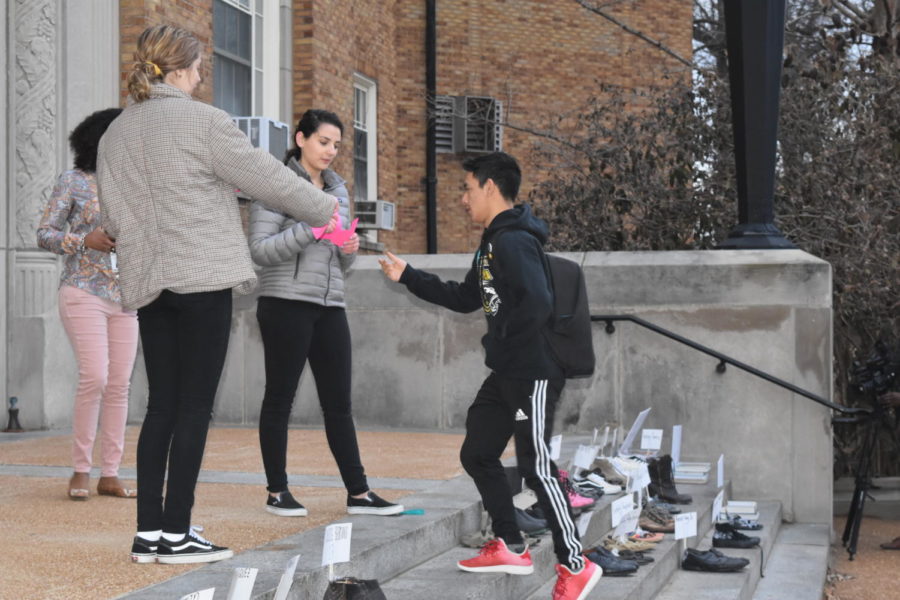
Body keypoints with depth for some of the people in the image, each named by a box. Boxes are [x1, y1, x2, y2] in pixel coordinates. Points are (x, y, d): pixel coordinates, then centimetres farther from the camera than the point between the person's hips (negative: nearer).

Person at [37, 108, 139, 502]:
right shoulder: (74, 182, 1)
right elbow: (45, 234, -2)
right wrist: (86, 240, -16)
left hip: (125, 296, 5)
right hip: (84, 292, -5)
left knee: (119, 385, 0)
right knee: (94, 377, -16)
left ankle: (109, 475, 5)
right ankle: (80, 470, -3)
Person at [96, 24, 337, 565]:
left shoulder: (116, 134, 12)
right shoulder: (202, 121, -8)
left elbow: (114, 220, 15)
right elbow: (269, 179, -4)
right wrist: (325, 208, 11)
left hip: (148, 283, 7)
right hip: (203, 277, -6)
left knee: (162, 406, 10)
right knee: (195, 407, -2)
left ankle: (148, 532, 10)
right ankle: (175, 533, 0)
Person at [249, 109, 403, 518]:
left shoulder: (338, 190, 17)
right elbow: (260, 249, -12)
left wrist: (349, 249, -1)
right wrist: (311, 229, -21)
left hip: (329, 307, 7)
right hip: (286, 303, -6)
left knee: (338, 403, 7)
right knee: (279, 399, 2)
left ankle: (358, 493, 9)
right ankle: (277, 492, 10)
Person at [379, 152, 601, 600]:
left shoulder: (514, 242, -18)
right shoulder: (493, 244, 15)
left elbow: (538, 303, -31)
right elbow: (465, 299, 24)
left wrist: (500, 340, -19)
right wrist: (407, 277, 22)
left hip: (533, 373, -11)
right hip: (506, 373, 11)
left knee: (535, 467, -8)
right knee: (477, 454, 15)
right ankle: (510, 548, 25)